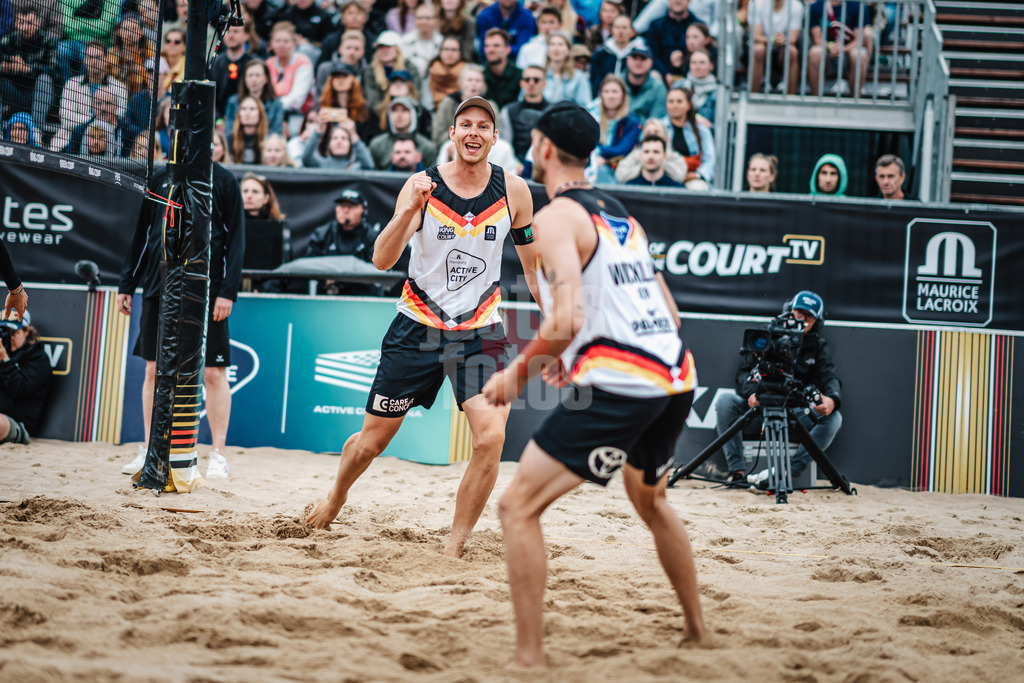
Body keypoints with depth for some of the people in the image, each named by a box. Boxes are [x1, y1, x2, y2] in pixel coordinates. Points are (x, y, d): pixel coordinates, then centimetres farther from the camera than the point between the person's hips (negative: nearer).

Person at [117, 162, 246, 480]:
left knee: (213, 373, -4)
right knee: (154, 371, 7)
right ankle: (150, 451, 16)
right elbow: (141, 235, 16)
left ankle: (218, 455, 4)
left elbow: (236, 239, -2)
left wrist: (228, 292, -11)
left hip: (205, 292, -4)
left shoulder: (223, 180, 1)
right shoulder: (159, 179, 12)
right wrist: (126, 284, 11)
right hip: (158, 288, 4)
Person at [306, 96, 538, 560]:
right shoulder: (422, 186, -9)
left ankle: (454, 548, -5)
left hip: (480, 333, 1)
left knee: (491, 438, -19)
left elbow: (533, 264, 10)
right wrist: (410, 210, -32)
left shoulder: (514, 191, -4)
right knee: (373, 438, 10)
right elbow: (382, 260, -17)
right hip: (418, 328, 0)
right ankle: (335, 498, 43)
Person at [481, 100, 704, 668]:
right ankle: (696, 628, 45)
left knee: (518, 507, -5)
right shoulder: (621, 215, 21)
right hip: (675, 375, 9)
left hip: (619, 387, -9)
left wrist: (517, 372, -3)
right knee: (650, 500, 33)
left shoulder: (556, 217, -5)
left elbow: (566, 320, -19)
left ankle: (530, 656, -10)